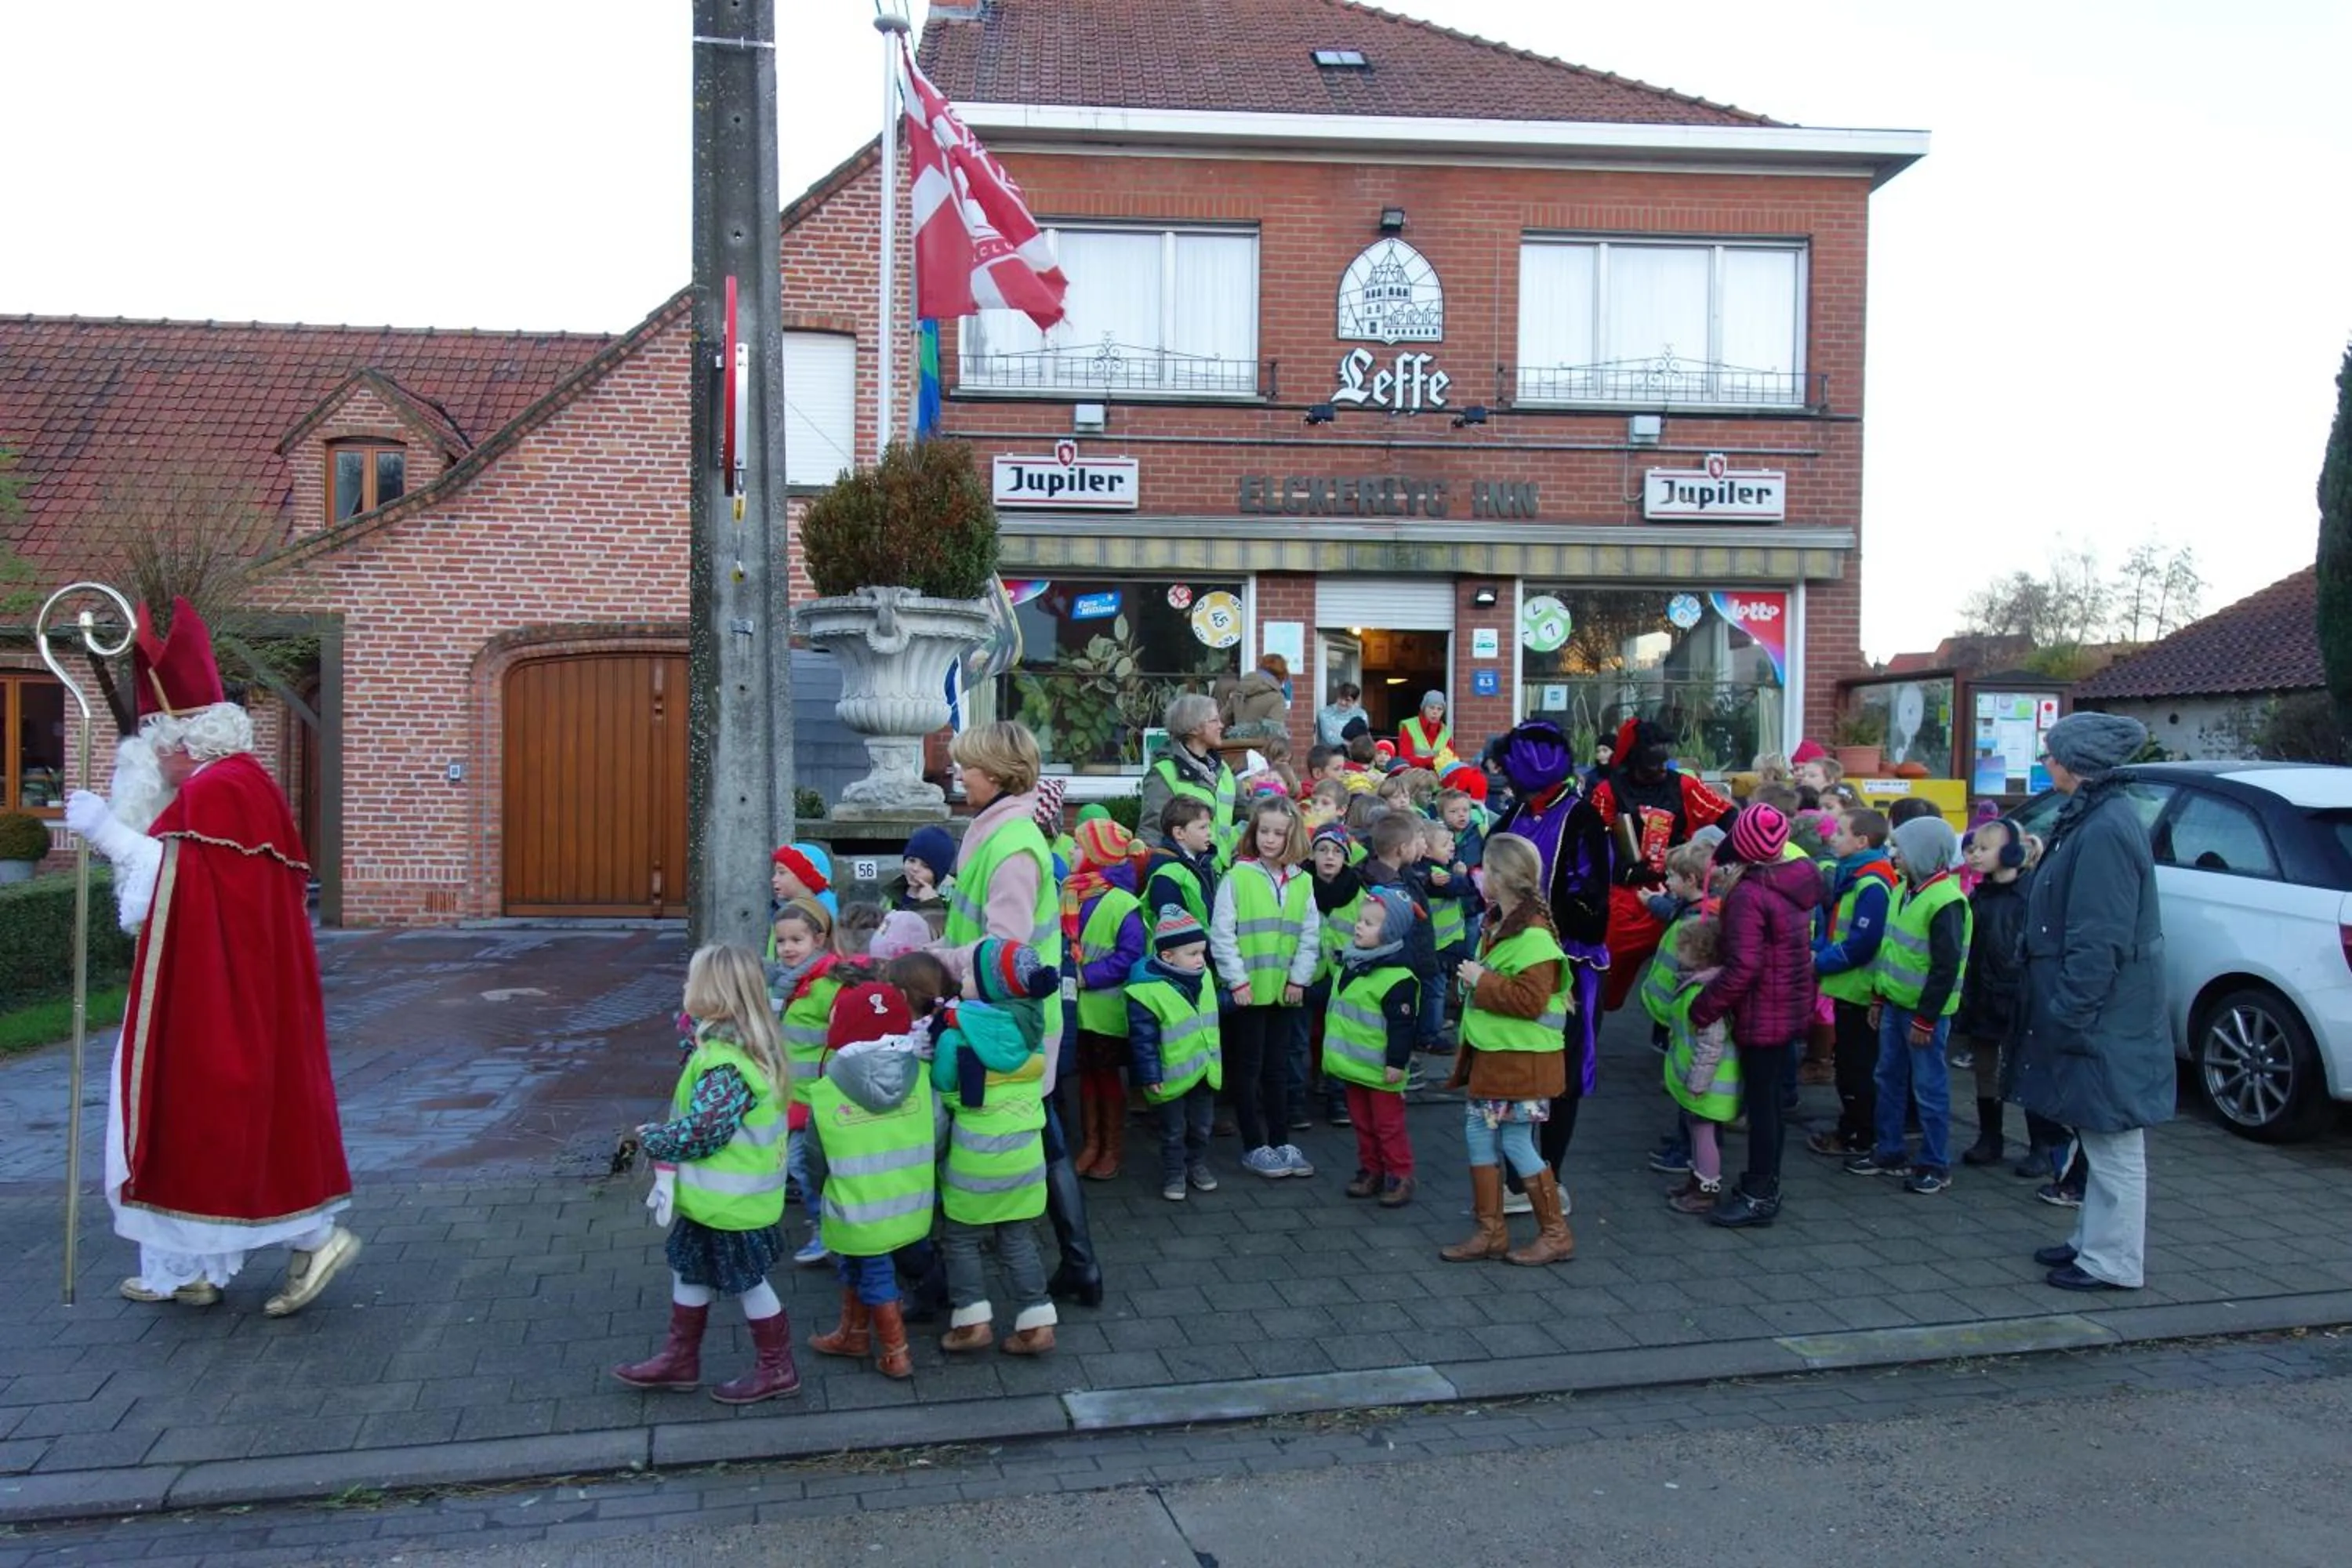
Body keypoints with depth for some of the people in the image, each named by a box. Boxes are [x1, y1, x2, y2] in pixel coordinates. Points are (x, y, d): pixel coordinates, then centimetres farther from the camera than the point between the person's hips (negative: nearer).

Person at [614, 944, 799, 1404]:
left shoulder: (725, 1064, -29)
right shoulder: (747, 1047, 3)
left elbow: (703, 1130, -29)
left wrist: (653, 1139, -14)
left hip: (728, 1200, -10)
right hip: (717, 1195, 10)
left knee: (746, 1279, 6)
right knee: (689, 1267, 22)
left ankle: (776, 1369, 23)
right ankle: (680, 1358, 37)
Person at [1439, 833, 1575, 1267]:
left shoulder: (1533, 937, -20)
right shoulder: (1497, 925, 11)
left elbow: (1531, 1000, -27)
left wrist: (1482, 981, -21)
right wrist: (1476, 979, 13)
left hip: (1522, 1060, -10)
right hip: (1489, 1055, 10)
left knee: (1516, 1143, -2)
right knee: (1478, 1133, 11)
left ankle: (1556, 1234, 13)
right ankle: (1490, 1231, 20)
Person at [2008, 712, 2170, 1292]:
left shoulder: (2105, 831, -21)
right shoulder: (2090, 820, 10)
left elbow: (2100, 940, -24)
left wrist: (2069, 1010, -20)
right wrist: (2065, 1005, 20)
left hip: (2104, 1018, -10)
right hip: (2095, 1010, 10)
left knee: (2111, 1141, 0)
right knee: (2099, 1137, 18)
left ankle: (2112, 1262, 10)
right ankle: (2094, 1242, 30)